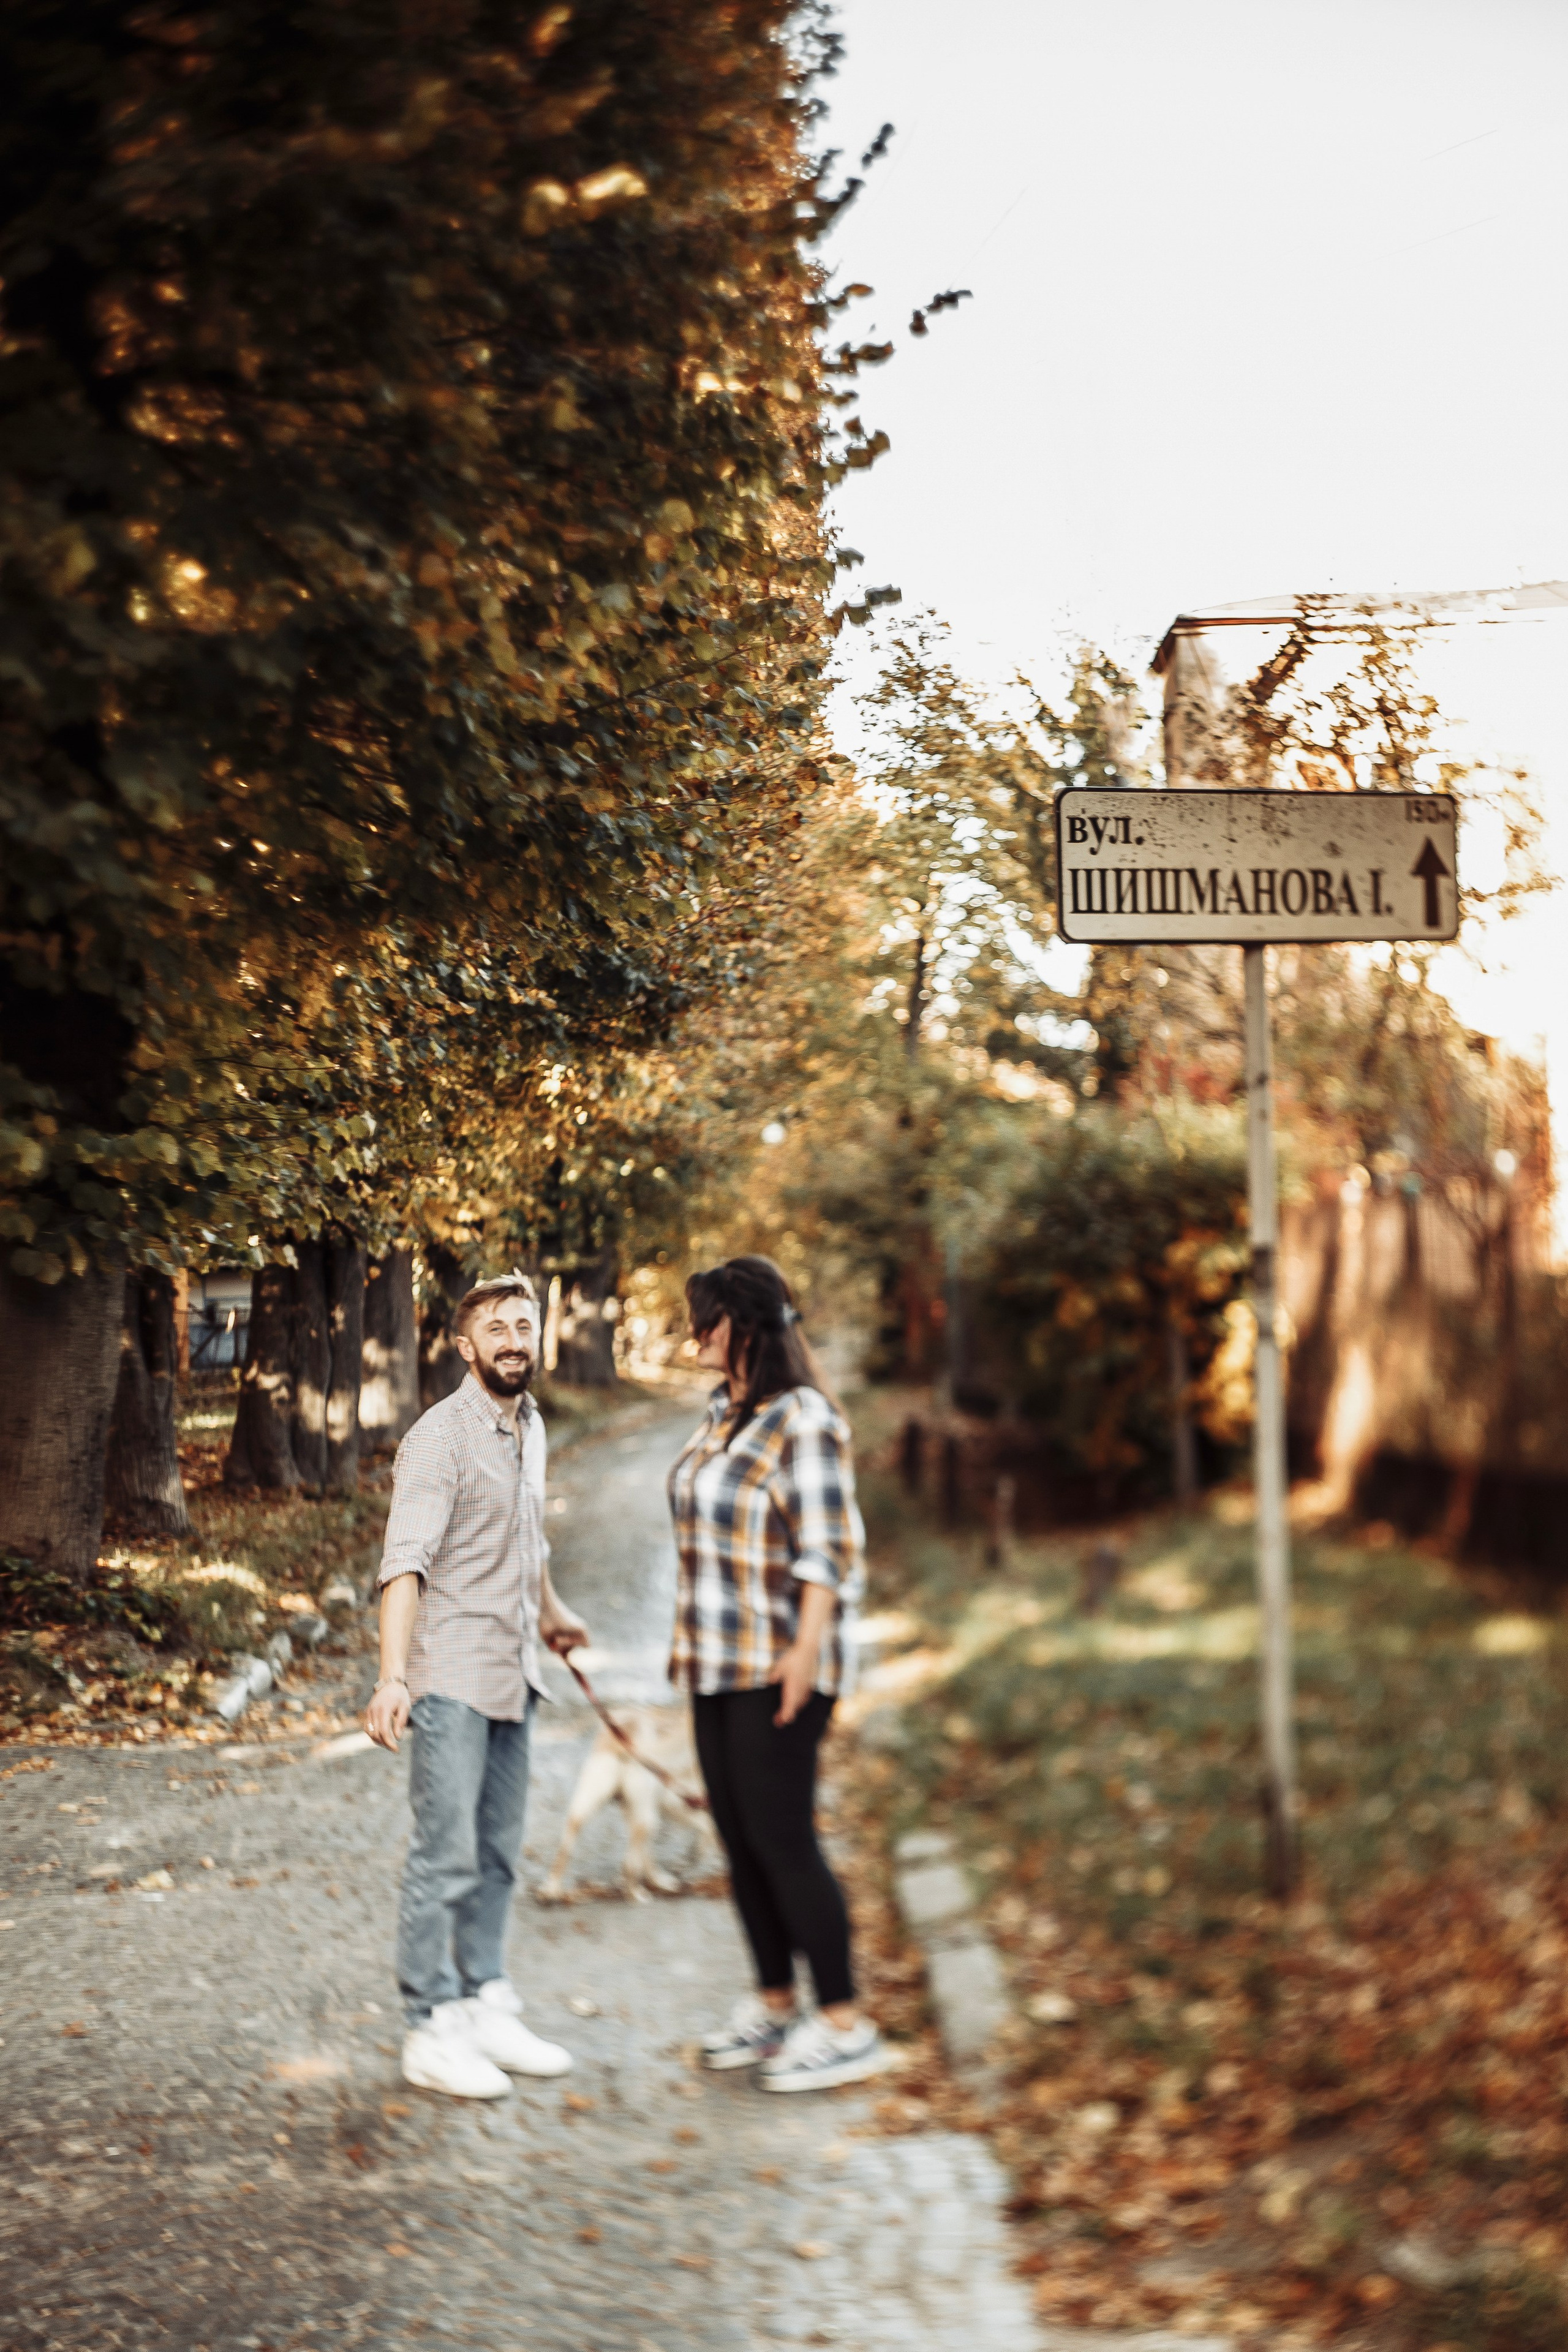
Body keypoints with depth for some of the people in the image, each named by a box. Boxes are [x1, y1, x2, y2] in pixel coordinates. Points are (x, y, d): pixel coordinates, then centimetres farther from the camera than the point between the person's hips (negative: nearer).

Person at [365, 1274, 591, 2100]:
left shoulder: (530, 1428, 12)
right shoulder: (441, 1436, -14)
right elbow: (406, 1562, -24)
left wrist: (550, 1613, 43)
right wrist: (393, 1677, -34)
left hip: (512, 1675, 8)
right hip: (452, 1680, -8)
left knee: (497, 1853, 13)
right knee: (446, 1858, -6)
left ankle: (485, 2008, 21)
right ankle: (430, 2032, 0)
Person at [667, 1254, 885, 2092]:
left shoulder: (803, 1420, -15)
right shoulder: (721, 1414, 12)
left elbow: (828, 1548, -19)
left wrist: (805, 1650, -26)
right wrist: (690, 1641, 19)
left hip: (779, 1667, -9)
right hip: (720, 1666, 9)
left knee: (781, 1838, -7)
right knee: (738, 1836, 12)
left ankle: (844, 2026, 2)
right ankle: (773, 2006, 24)